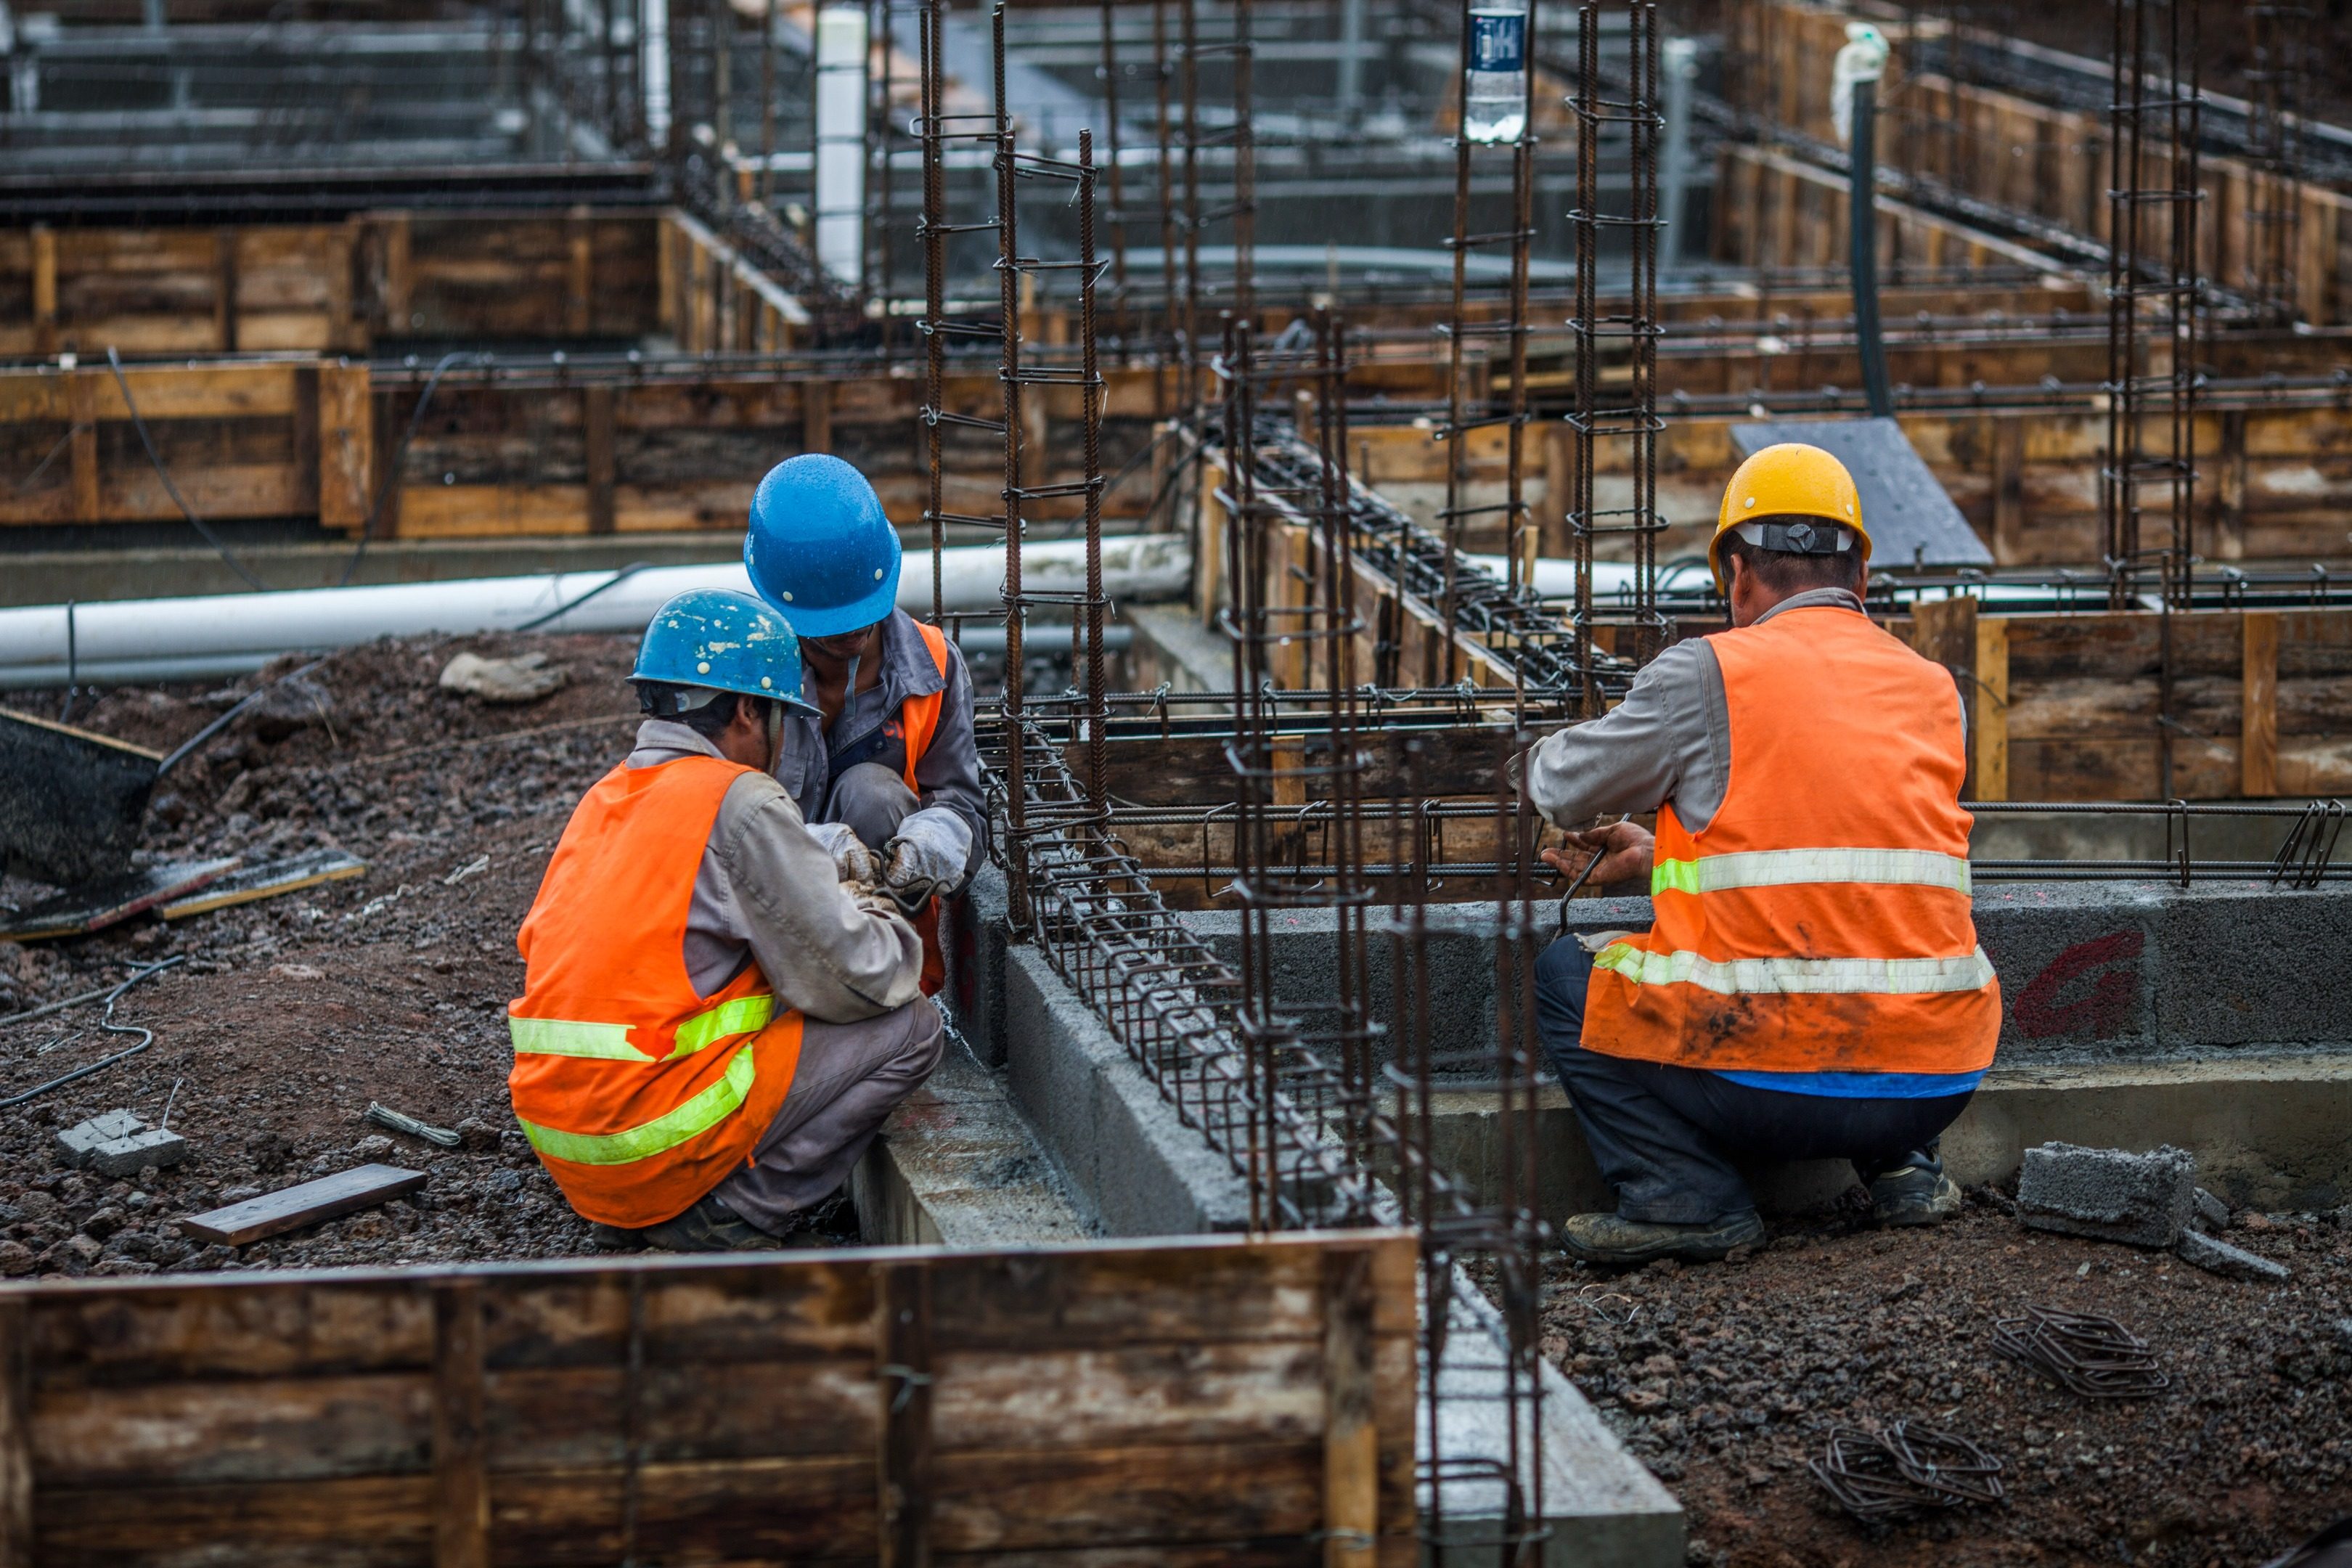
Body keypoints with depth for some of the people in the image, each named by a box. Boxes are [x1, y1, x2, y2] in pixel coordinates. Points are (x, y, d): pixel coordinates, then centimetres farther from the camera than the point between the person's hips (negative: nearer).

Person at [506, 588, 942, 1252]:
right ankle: (734, 1213, -2)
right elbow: (855, 980, -12)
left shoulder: (605, 798, 14)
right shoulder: (741, 804, -11)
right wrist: (880, 920, 14)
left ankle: (631, 1212, 15)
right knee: (910, 1028, 1)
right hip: (650, 1138, -8)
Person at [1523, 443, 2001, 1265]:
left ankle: (1686, 1196, 3)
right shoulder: (1934, 690, 14)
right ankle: (1901, 1165, 18)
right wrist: (1661, 855, 37)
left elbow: (1563, 790, 10)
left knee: (1565, 974, 18)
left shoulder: (1708, 673, -3)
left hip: (1770, 1086, -5)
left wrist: (1548, 758, 35)